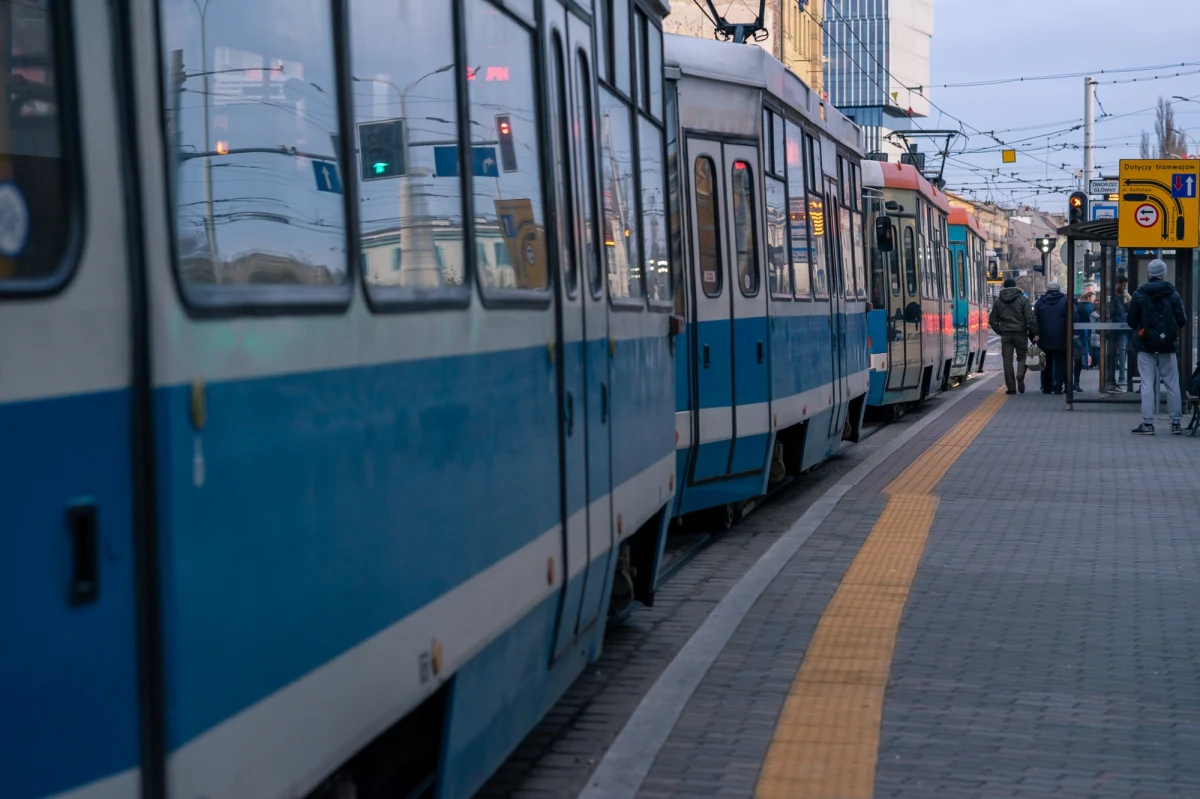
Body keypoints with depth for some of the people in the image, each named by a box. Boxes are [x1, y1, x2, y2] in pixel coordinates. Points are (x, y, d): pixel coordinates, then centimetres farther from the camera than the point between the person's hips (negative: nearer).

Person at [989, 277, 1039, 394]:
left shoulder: (998, 301, 7)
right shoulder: (1023, 300, -2)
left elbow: (992, 320, 8)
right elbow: (1030, 319, -7)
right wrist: (1034, 333, -3)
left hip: (1005, 335, 2)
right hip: (1020, 333, -2)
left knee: (1007, 360, 4)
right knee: (1022, 357, 11)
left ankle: (1011, 388, 2)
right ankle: (1020, 376, -17)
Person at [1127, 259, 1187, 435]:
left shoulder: (1139, 295, -5)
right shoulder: (1173, 295, -1)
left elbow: (1130, 321, -2)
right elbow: (1182, 320, -1)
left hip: (1146, 347, -1)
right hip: (1168, 347, 1)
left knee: (1147, 384, -1)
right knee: (1172, 384, 8)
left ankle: (1147, 423, -5)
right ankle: (1176, 422, 9)